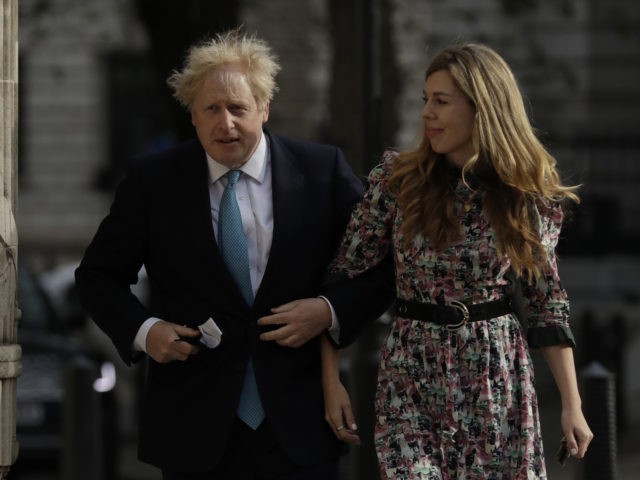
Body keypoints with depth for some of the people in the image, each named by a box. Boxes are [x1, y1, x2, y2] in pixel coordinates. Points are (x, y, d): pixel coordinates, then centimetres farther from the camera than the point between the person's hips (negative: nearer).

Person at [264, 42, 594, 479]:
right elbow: (345, 276, 0)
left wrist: (572, 404, 2)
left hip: (500, 383, 1)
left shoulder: (530, 196, -2)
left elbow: (547, 303, 5)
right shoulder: (398, 181, -4)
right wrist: (330, 379, -4)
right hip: (414, 382, -1)